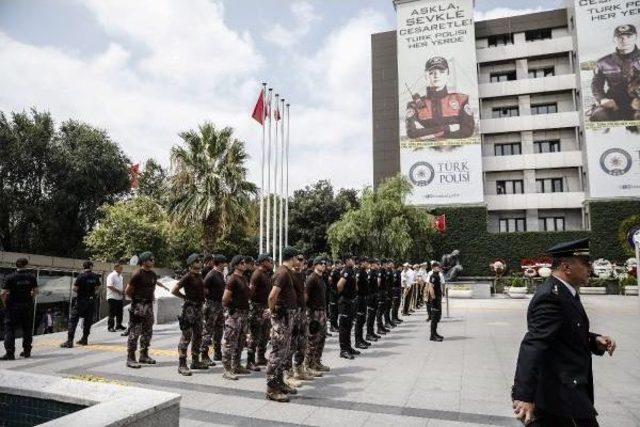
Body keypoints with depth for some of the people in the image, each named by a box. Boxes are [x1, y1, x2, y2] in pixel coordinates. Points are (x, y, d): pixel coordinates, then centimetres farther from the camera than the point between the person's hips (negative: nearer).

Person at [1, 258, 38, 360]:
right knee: (27, 329, 12)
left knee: (9, 329, 3)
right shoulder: (31, 277, -1)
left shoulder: (10, 278, -9)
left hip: (13, 306, -3)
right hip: (27, 306, 3)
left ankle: (9, 352, -4)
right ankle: (27, 351, 19)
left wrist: (5, 303, 2)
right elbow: (35, 291, 1)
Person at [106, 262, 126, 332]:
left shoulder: (120, 276, 15)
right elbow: (109, 286, -22)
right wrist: (119, 291, -19)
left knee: (119, 313, 14)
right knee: (112, 313, -3)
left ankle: (118, 325, 25)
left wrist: (123, 291, 8)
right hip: (112, 297, -8)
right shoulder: (111, 276, -13)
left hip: (120, 297, 8)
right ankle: (110, 327, 5)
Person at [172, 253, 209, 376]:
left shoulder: (200, 275, 11)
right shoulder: (187, 277, -13)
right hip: (189, 308, -9)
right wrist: (186, 297, -6)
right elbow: (174, 291, -16)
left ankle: (195, 361, 25)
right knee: (186, 337, -6)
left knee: (198, 336, 14)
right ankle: (182, 365, 0)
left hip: (199, 307, 9)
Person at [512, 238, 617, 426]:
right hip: (561, 393, -9)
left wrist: (594, 340, 2)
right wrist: (525, 395, -35)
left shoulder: (563, 292, 11)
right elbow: (533, 345, -29)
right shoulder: (551, 297, -21)